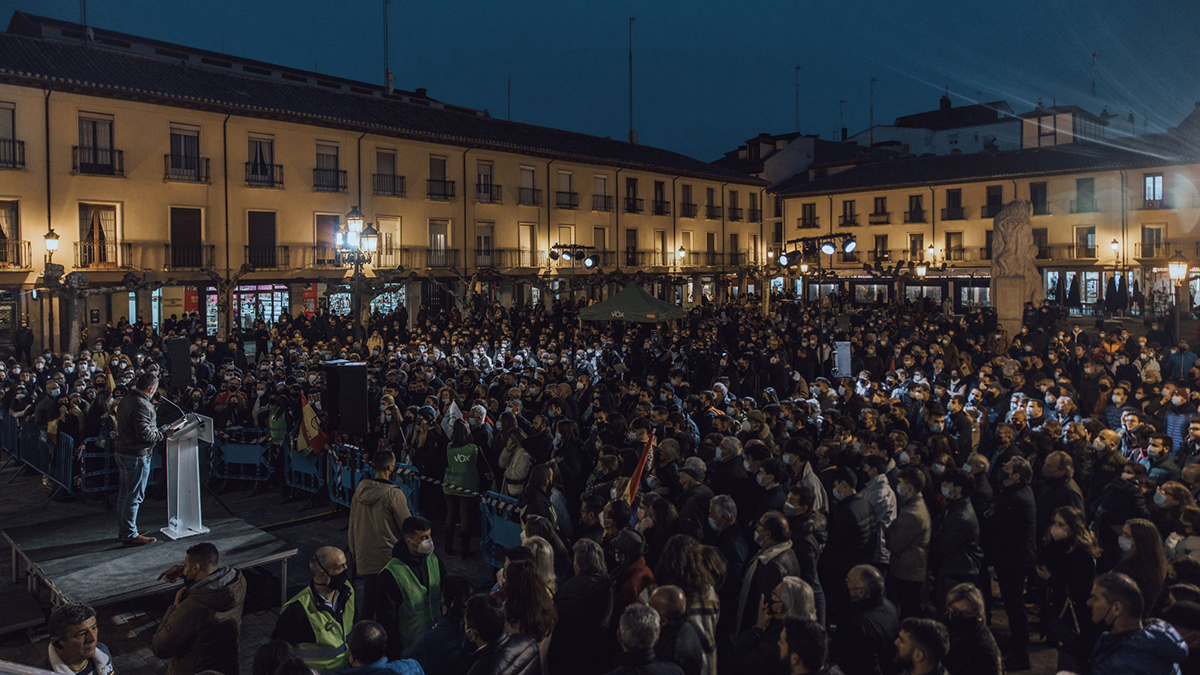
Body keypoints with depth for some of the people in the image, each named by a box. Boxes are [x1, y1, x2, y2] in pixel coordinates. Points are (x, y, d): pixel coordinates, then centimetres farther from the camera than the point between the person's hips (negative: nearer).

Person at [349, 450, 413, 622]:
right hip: (387, 557, -5)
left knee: (368, 597, 15)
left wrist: (354, 550, 22)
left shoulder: (361, 489, 0)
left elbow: (352, 524, 11)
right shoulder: (394, 493, -18)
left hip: (364, 556, 5)